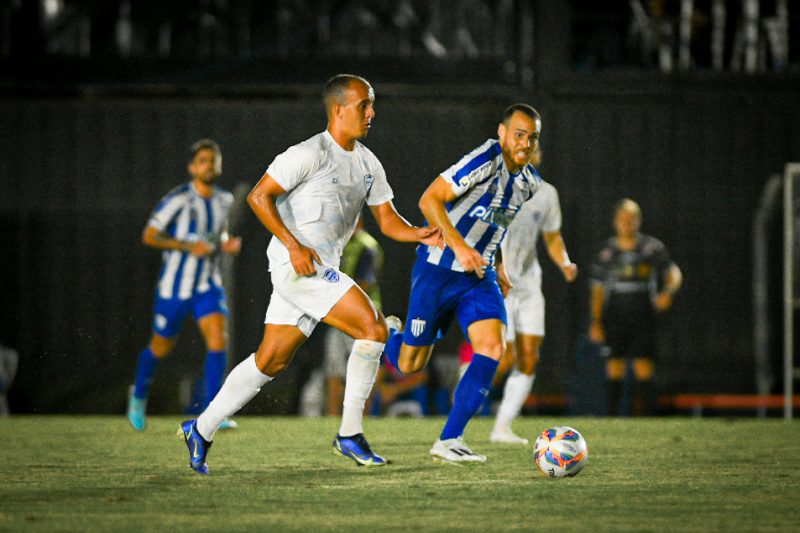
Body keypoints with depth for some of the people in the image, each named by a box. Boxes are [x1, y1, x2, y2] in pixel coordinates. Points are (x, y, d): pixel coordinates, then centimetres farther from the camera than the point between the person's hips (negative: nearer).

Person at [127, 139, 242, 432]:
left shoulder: (224, 200, 4)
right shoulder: (178, 199, -15)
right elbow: (149, 236, -15)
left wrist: (227, 244, -1)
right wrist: (189, 246, -25)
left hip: (208, 285, 4)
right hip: (174, 287, -4)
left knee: (219, 339, -17)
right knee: (161, 347, 10)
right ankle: (139, 395, 40)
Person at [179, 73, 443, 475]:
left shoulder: (368, 163, 14)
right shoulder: (311, 153, -12)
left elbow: (387, 219, 15)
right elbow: (259, 196, -13)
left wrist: (419, 235, -6)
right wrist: (294, 245, -20)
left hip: (322, 269, 9)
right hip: (296, 264, -9)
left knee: (271, 360, 10)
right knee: (374, 328, -16)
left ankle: (202, 430, 19)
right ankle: (350, 434, -10)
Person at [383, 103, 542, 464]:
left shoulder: (529, 181, 6)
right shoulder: (485, 161, -19)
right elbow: (430, 200, -22)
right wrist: (459, 245, -28)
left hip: (480, 275, 6)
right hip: (438, 270, -6)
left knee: (493, 347, -17)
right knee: (409, 365, 1)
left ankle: (449, 441, -12)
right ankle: (386, 335, 40)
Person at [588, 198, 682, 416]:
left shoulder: (652, 248, 5)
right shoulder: (606, 253, 9)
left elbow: (673, 273, 7)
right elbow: (597, 290, 11)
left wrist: (668, 292, -15)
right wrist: (595, 322, 5)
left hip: (642, 315, -1)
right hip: (614, 315, 1)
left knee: (644, 366, -8)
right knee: (615, 367, -2)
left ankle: (648, 413, -7)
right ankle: (614, 413, 1)